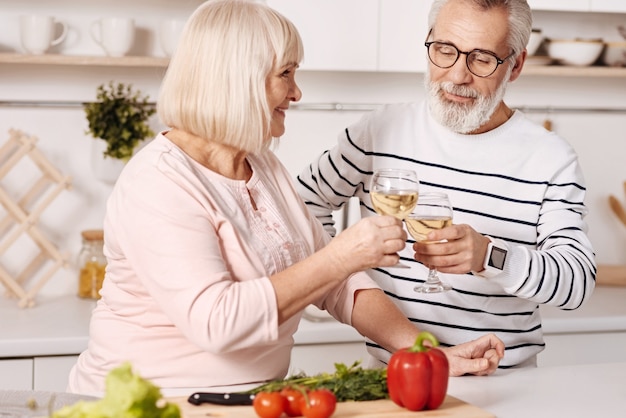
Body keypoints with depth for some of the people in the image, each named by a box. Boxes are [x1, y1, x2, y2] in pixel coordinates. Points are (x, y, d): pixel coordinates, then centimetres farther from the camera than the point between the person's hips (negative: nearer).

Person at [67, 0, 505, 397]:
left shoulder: (263, 164, 10)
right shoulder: (157, 185, -15)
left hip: (253, 397, 6)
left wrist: (430, 353, -2)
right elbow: (215, 322, -25)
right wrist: (339, 257, -24)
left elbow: (338, 282, 9)